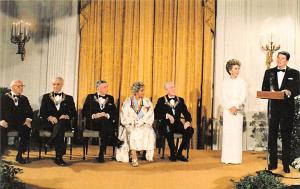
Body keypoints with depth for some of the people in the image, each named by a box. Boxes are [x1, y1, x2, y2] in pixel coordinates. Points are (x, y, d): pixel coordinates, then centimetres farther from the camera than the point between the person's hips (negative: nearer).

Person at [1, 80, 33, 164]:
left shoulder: (24, 99, 18)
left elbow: (29, 111, 12)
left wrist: (28, 119, -9)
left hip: (20, 123, 2)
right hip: (7, 122, -1)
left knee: (27, 130, -30)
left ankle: (19, 155, -22)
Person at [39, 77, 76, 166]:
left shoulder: (69, 98, 18)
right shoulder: (46, 97, 18)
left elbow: (74, 113, 8)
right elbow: (42, 112, 7)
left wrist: (67, 116, -15)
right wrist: (49, 117, -15)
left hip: (64, 123, 1)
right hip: (49, 123, -1)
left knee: (60, 123, -38)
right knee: (60, 130, -35)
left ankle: (50, 142, -37)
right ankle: (59, 157, -39)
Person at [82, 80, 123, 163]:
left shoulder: (110, 98, 19)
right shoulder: (90, 97, 12)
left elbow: (115, 113, 8)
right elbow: (84, 112, 3)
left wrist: (106, 115, -12)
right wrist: (94, 115, -14)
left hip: (107, 123, 2)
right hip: (93, 123, -2)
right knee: (104, 121, -36)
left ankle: (101, 154, -33)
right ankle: (115, 142, -35)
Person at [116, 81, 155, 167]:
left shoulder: (147, 102, 10)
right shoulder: (127, 102, 6)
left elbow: (150, 116, 0)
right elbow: (124, 116, -1)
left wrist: (141, 122, -15)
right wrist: (133, 122, -17)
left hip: (144, 125, 2)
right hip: (130, 125, -1)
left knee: (149, 132, -31)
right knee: (132, 133, -34)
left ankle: (149, 155, -19)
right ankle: (134, 158, -37)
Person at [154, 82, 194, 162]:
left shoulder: (180, 100, 15)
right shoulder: (161, 100, 6)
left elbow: (187, 114, 9)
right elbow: (156, 114, -6)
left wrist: (188, 121, -13)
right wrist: (166, 115, -21)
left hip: (177, 124, 4)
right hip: (165, 124, -3)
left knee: (190, 130, -23)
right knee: (169, 130, -38)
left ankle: (179, 153, -12)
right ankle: (173, 153, -21)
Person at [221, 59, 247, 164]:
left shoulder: (242, 82, 4)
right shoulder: (225, 82, 6)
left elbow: (243, 98, -1)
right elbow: (224, 98, 1)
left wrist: (236, 107, -13)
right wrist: (230, 107, -12)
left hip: (238, 110, -1)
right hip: (227, 110, 1)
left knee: (237, 132, -4)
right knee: (227, 132, 0)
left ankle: (236, 158, 0)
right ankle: (226, 158, 4)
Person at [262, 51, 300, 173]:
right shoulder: (269, 72, 11)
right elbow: (264, 90, 8)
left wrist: (289, 92, -21)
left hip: (287, 108, -1)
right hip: (273, 107, 2)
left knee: (286, 136, 3)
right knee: (272, 135, 4)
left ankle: (286, 164, 9)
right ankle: (272, 163, 13)